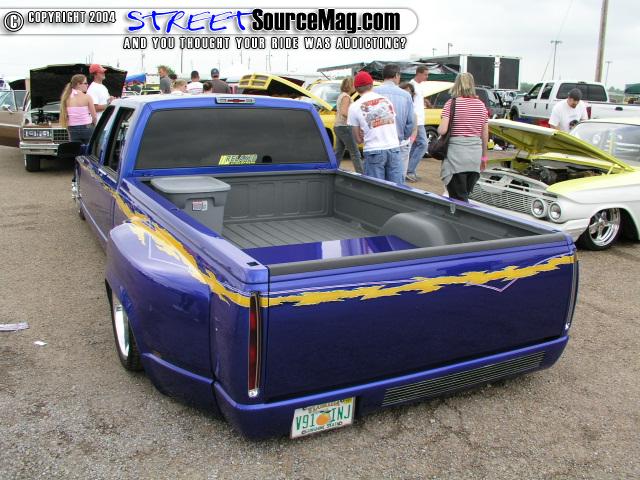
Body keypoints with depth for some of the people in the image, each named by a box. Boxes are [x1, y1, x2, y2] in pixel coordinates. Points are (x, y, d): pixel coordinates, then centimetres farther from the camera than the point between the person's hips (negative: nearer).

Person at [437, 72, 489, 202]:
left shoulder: (451, 103, -6)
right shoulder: (481, 105, 7)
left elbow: (442, 130, -14)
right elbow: (485, 134, 10)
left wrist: (438, 129, 9)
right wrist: (484, 156, 19)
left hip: (456, 153, -5)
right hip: (475, 153, 5)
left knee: (459, 198, -1)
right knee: (465, 194, 16)